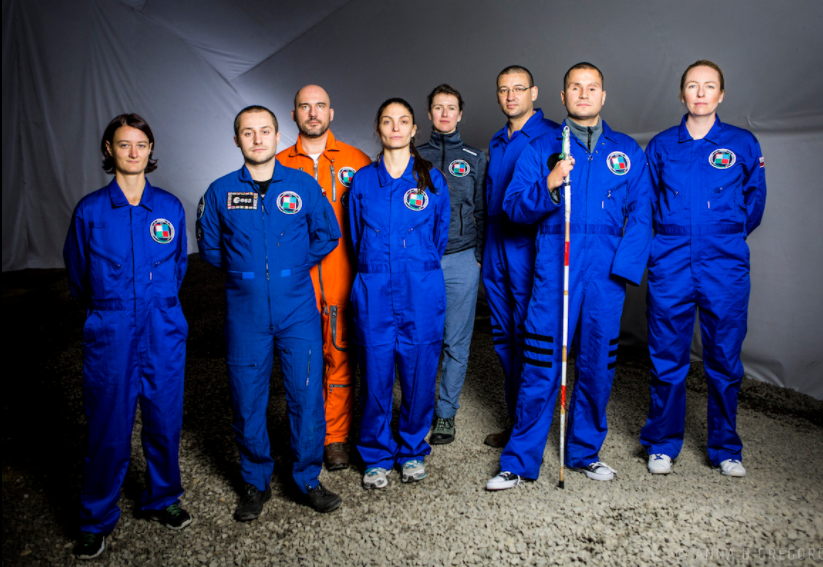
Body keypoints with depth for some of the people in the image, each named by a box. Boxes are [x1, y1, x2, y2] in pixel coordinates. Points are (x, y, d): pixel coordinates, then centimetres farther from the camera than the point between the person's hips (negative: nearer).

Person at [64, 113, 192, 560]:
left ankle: (162, 500, 31)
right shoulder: (90, 210, -1)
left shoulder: (169, 206, 3)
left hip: (163, 331, 2)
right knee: (109, 426, 3)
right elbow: (77, 273, 11)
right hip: (110, 334, -2)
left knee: (164, 418, 10)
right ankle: (96, 520, 23)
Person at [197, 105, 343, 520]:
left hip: (298, 311, 0)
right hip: (245, 313, 1)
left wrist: (295, 267, 6)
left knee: (307, 396, 2)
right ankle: (256, 482, 27)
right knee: (247, 400, 8)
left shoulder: (304, 186, 1)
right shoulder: (220, 192, 3)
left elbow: (327, 235, 10)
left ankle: (308, 478, 22)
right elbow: (208, 245, 13)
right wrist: (242, 272, 8)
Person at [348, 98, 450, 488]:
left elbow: (440, 237, 12)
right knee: (375, 377, 4)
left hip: (421, 294, 0)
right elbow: (355, 239, 14)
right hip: (374, 295, 0)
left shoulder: (432, 180, 4)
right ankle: (377, 457, 23)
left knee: (419, 375, 6)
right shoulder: (362, 181, 6)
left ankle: (413, 452, 27)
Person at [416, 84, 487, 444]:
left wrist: (480, 255, 2)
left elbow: (482, 211, 11)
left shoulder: (474, 159, 12)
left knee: (456, 341, 1)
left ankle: (446, 414, 14)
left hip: (461, 260, 0)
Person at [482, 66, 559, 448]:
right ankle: (515, 416, 24)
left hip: (529, 248, -7)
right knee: (504, 334, 12)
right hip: (496, 250, 7)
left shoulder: (550, 136, -4)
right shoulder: (496, 143, 18)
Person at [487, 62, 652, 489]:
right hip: (555, 266, -2)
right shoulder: (541, 149, 9)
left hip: (607, 271, 2)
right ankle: (519, 462, 8)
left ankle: (585, 451, 27)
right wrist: (548, 186, -16)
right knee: (541, 365, -4)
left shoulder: (627, 151, 13)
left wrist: (625, 266, -5)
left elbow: (641, 215, 8)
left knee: (598, 363, 8)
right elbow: (513, 206, 2)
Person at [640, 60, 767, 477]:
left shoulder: (743, 143, 6)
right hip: (670, 266, 0)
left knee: (725, 360, 7)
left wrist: (730, 237, 15)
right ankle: (663, 444, 19)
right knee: (667, 359, 4)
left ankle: (726, 450, 23)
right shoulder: (661, 145, 7)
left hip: (725, 267, 0)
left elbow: (755, 198, 17)